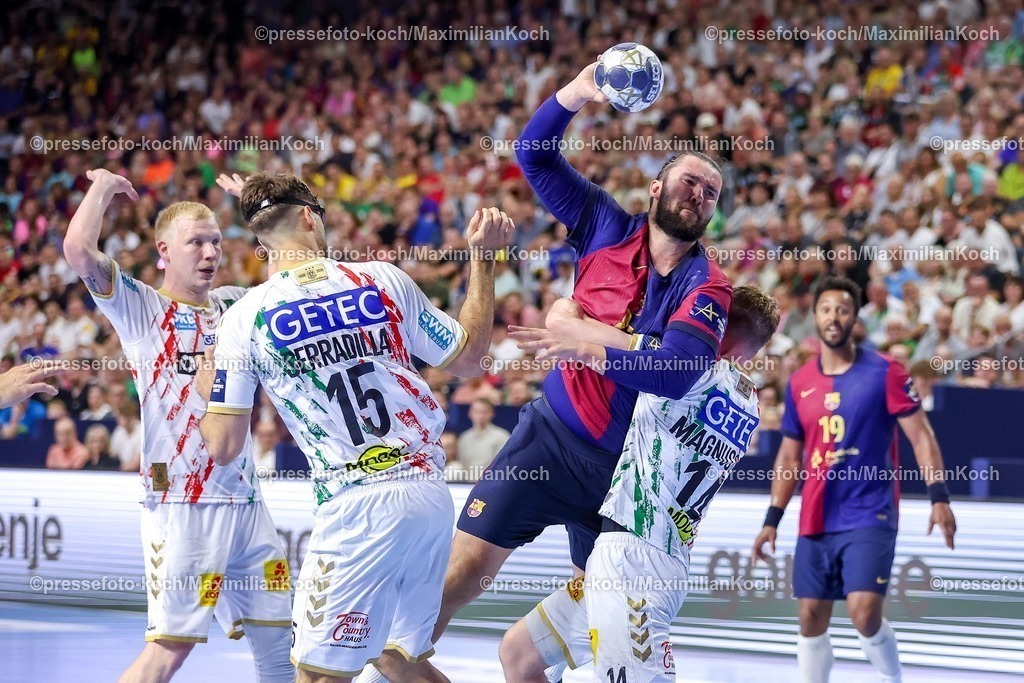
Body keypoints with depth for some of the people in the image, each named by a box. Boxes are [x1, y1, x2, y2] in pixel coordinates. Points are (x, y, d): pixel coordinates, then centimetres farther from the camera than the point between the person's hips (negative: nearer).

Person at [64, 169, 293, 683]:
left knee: (276, 638, 8)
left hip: (244, 499, 6)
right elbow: (78, 250, -18)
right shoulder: (139, 307, -2)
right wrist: (102, 188, -1)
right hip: (179, 502, -6)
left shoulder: (233, 306, 15)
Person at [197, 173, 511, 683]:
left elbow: (223, 446, 1)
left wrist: (206, 388, 22)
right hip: (432, 495, 5)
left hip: (357, 507, -5)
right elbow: (469, 359, 18)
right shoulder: (384, 279, 6)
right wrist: (483, 257, 27)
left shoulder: (245, 317, -1)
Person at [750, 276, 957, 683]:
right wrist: (772, 519, 9)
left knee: (864, 613, -17)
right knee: (811, 617, 5)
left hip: (870, 518, -5)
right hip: (815, 523, 5)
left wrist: (939, 497, -18)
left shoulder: (884, 373, -5)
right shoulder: (799, 384, 9)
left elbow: (921, 436, -6)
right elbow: (789, 457, 16)